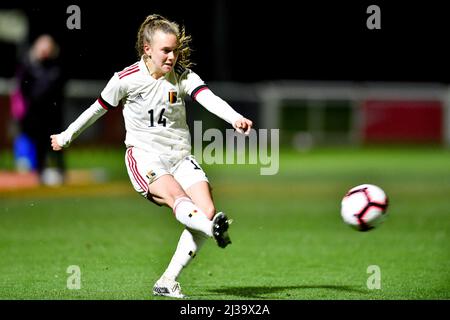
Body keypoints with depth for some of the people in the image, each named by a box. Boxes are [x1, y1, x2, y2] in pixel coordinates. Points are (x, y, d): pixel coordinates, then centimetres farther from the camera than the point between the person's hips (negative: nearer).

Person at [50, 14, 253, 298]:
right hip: (144, 156, -4)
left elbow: (208, 98, -19)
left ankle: (167, 282, -15)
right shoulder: (126, 79, -6)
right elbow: (98, 109, 9)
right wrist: (66, 137, 20)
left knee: (207, 209, -17)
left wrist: (235, 118, -39)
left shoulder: (183, 75, -1)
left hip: (180, 157, 4)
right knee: (176, 196, -33)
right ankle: (215, 230, -65)